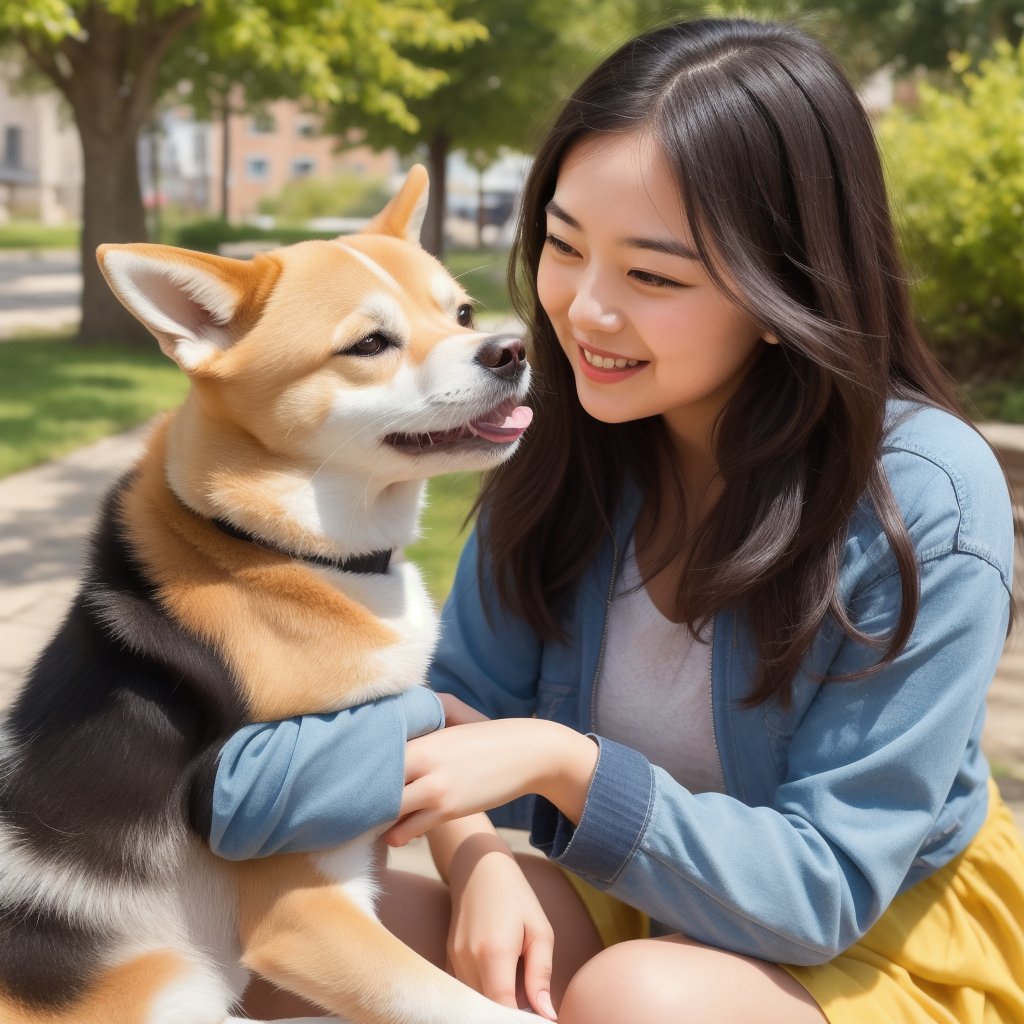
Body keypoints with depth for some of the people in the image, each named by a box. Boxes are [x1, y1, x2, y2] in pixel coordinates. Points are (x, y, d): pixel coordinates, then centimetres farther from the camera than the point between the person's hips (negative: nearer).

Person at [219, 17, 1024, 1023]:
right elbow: (464, 694, -3)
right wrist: (476, 858, -24)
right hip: (629, 905, 4)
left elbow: (823, 886, -22)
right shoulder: (571, 440, -9)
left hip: (883, 940, -3)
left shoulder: (926, 501, -23)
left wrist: (562, 762, -32)